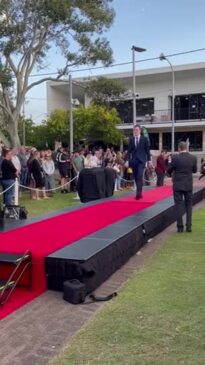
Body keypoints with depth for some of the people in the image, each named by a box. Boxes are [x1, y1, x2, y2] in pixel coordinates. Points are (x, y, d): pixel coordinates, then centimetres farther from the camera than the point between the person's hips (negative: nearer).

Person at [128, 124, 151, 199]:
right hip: (133, 160, 3)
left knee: (140, 177, -16)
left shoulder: (144, 139, 2)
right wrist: (128, 160, 1)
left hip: (141, 160, -3)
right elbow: (129, 150, 8)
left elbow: (147, 150, 4)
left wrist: (149, 160, 2)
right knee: (136, 177, 6)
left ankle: (138, 193, -22)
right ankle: (139, 192, 15)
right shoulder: (131, 139, 8)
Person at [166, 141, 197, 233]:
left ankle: (180, 227, 5)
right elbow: (195, 170, 8)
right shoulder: (193, 158, -4)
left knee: (179, 205, 4)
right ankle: (188, 226, 10)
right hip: (189, 185, 2)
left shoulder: (175, 158, -13)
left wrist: (170, 162, 11)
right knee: (189, 205, 12)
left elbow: (168, 170, -5)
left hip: (178, 185, -2)